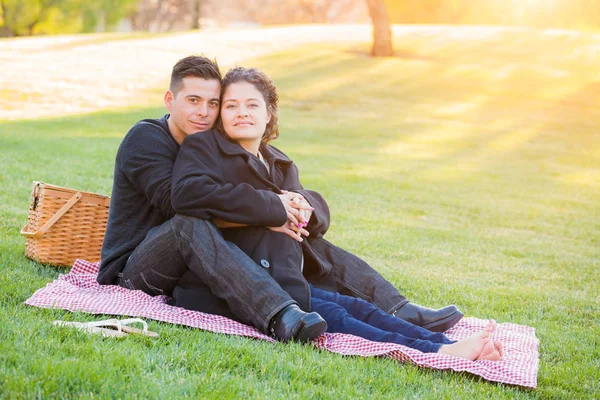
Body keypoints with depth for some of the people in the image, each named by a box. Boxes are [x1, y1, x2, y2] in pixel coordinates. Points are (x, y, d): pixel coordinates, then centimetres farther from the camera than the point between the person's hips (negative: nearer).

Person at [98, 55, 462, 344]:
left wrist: (297, 207, -22)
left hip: (196, 270, 7)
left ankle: (398, 311, -9)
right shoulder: (146, 138, -10)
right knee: (191, 224, -39)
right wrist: (273, 209, -31)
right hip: (136, 269, -7)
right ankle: (281, 317, -55)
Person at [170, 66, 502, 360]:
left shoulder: (280, 164, 24)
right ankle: (434, 354, -40)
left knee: (358, 307, -13)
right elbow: (187, 191, -21)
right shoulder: (202, 147, 1)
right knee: (331, 316, -25)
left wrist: (302, 210, -10)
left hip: (285, 284, 8)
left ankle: (447, 346, -28)